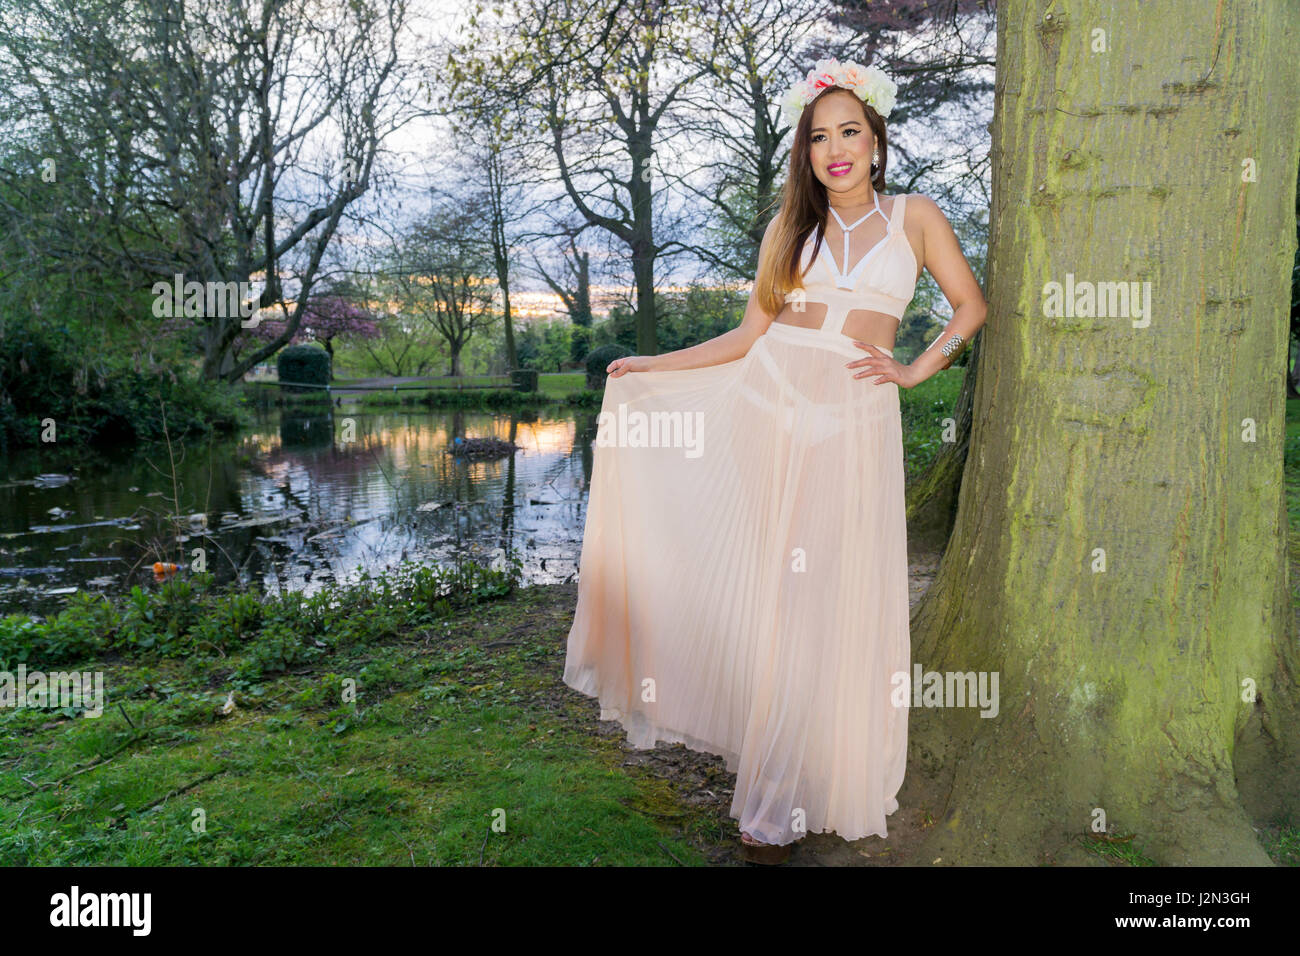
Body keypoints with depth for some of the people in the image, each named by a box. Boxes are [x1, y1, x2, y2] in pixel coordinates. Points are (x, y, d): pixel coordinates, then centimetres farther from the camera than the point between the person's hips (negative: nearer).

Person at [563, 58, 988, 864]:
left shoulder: (914, 217, 9)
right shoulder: (791, 226, 13)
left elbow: (972, 306, 14)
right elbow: (752, 331, 12)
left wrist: (918, 369, 2)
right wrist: (653, 366, 10)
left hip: (853, 419, -2)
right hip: (765, 404, 2)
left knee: (826, 595, -3)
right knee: (756, 581, 0)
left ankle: (788, 796, 7)